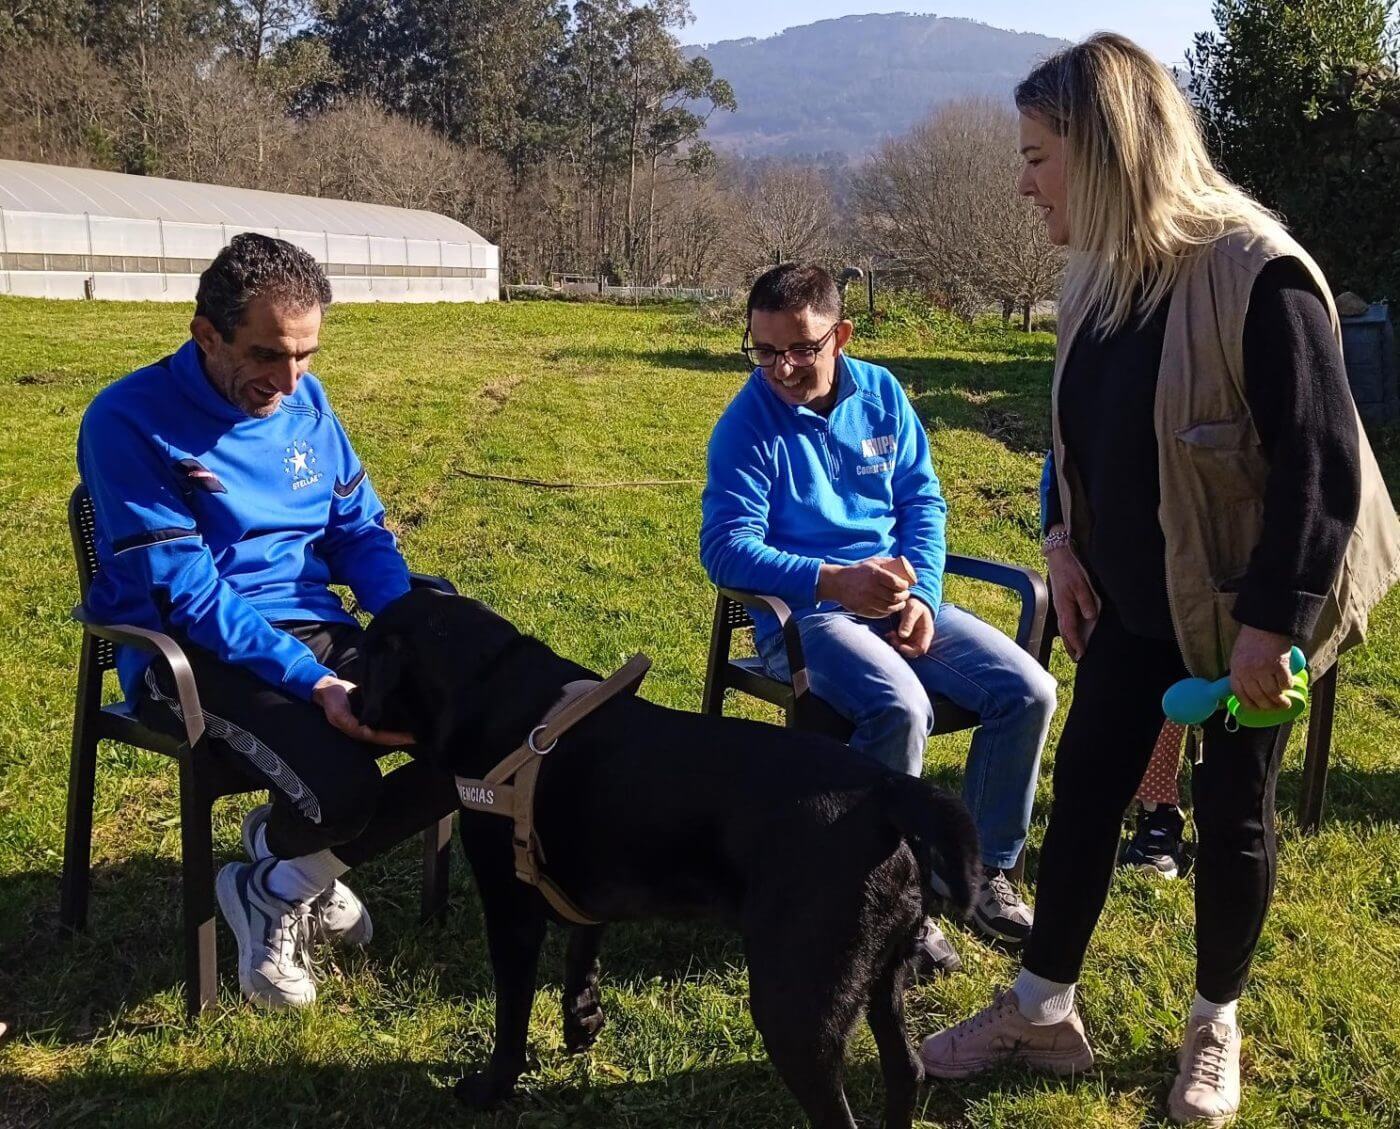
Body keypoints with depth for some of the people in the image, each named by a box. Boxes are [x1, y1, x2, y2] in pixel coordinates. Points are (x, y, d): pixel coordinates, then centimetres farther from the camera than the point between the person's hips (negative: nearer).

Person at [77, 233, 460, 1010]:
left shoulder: (304, 401, 5)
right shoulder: (130, 421, -14)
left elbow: (358, 530, 11)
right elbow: (186, 594, -19)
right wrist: (315, 683, -28)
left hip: (317, 632, 7)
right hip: (194, 656, -6)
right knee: (339, 788, -33)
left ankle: (286, 878, 7)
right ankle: (277, 886, 8)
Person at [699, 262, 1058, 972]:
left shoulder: (880, 393, 6)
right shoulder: (748, 424, -9)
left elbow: (923, 500, 11)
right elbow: (726, 546, -15)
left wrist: (924, 594, -6)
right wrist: (833, 581, -29)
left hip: (898, 595, 6)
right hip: (804, 613, -5)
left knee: (1028, 690, -12)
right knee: (901, 709, -34)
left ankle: (986, 869, 7)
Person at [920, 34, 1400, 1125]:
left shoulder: (1257, 275, -24)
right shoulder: (1100, 274, 0)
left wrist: (1274, 621, -22)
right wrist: (1069, 544, 3)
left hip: (1246, 609, -7)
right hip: (1133, 599, 7)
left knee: (1232, 811, 9)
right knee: (1083, 787, 10)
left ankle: (1215, 1026, 31)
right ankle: (1043, 1011, 26)